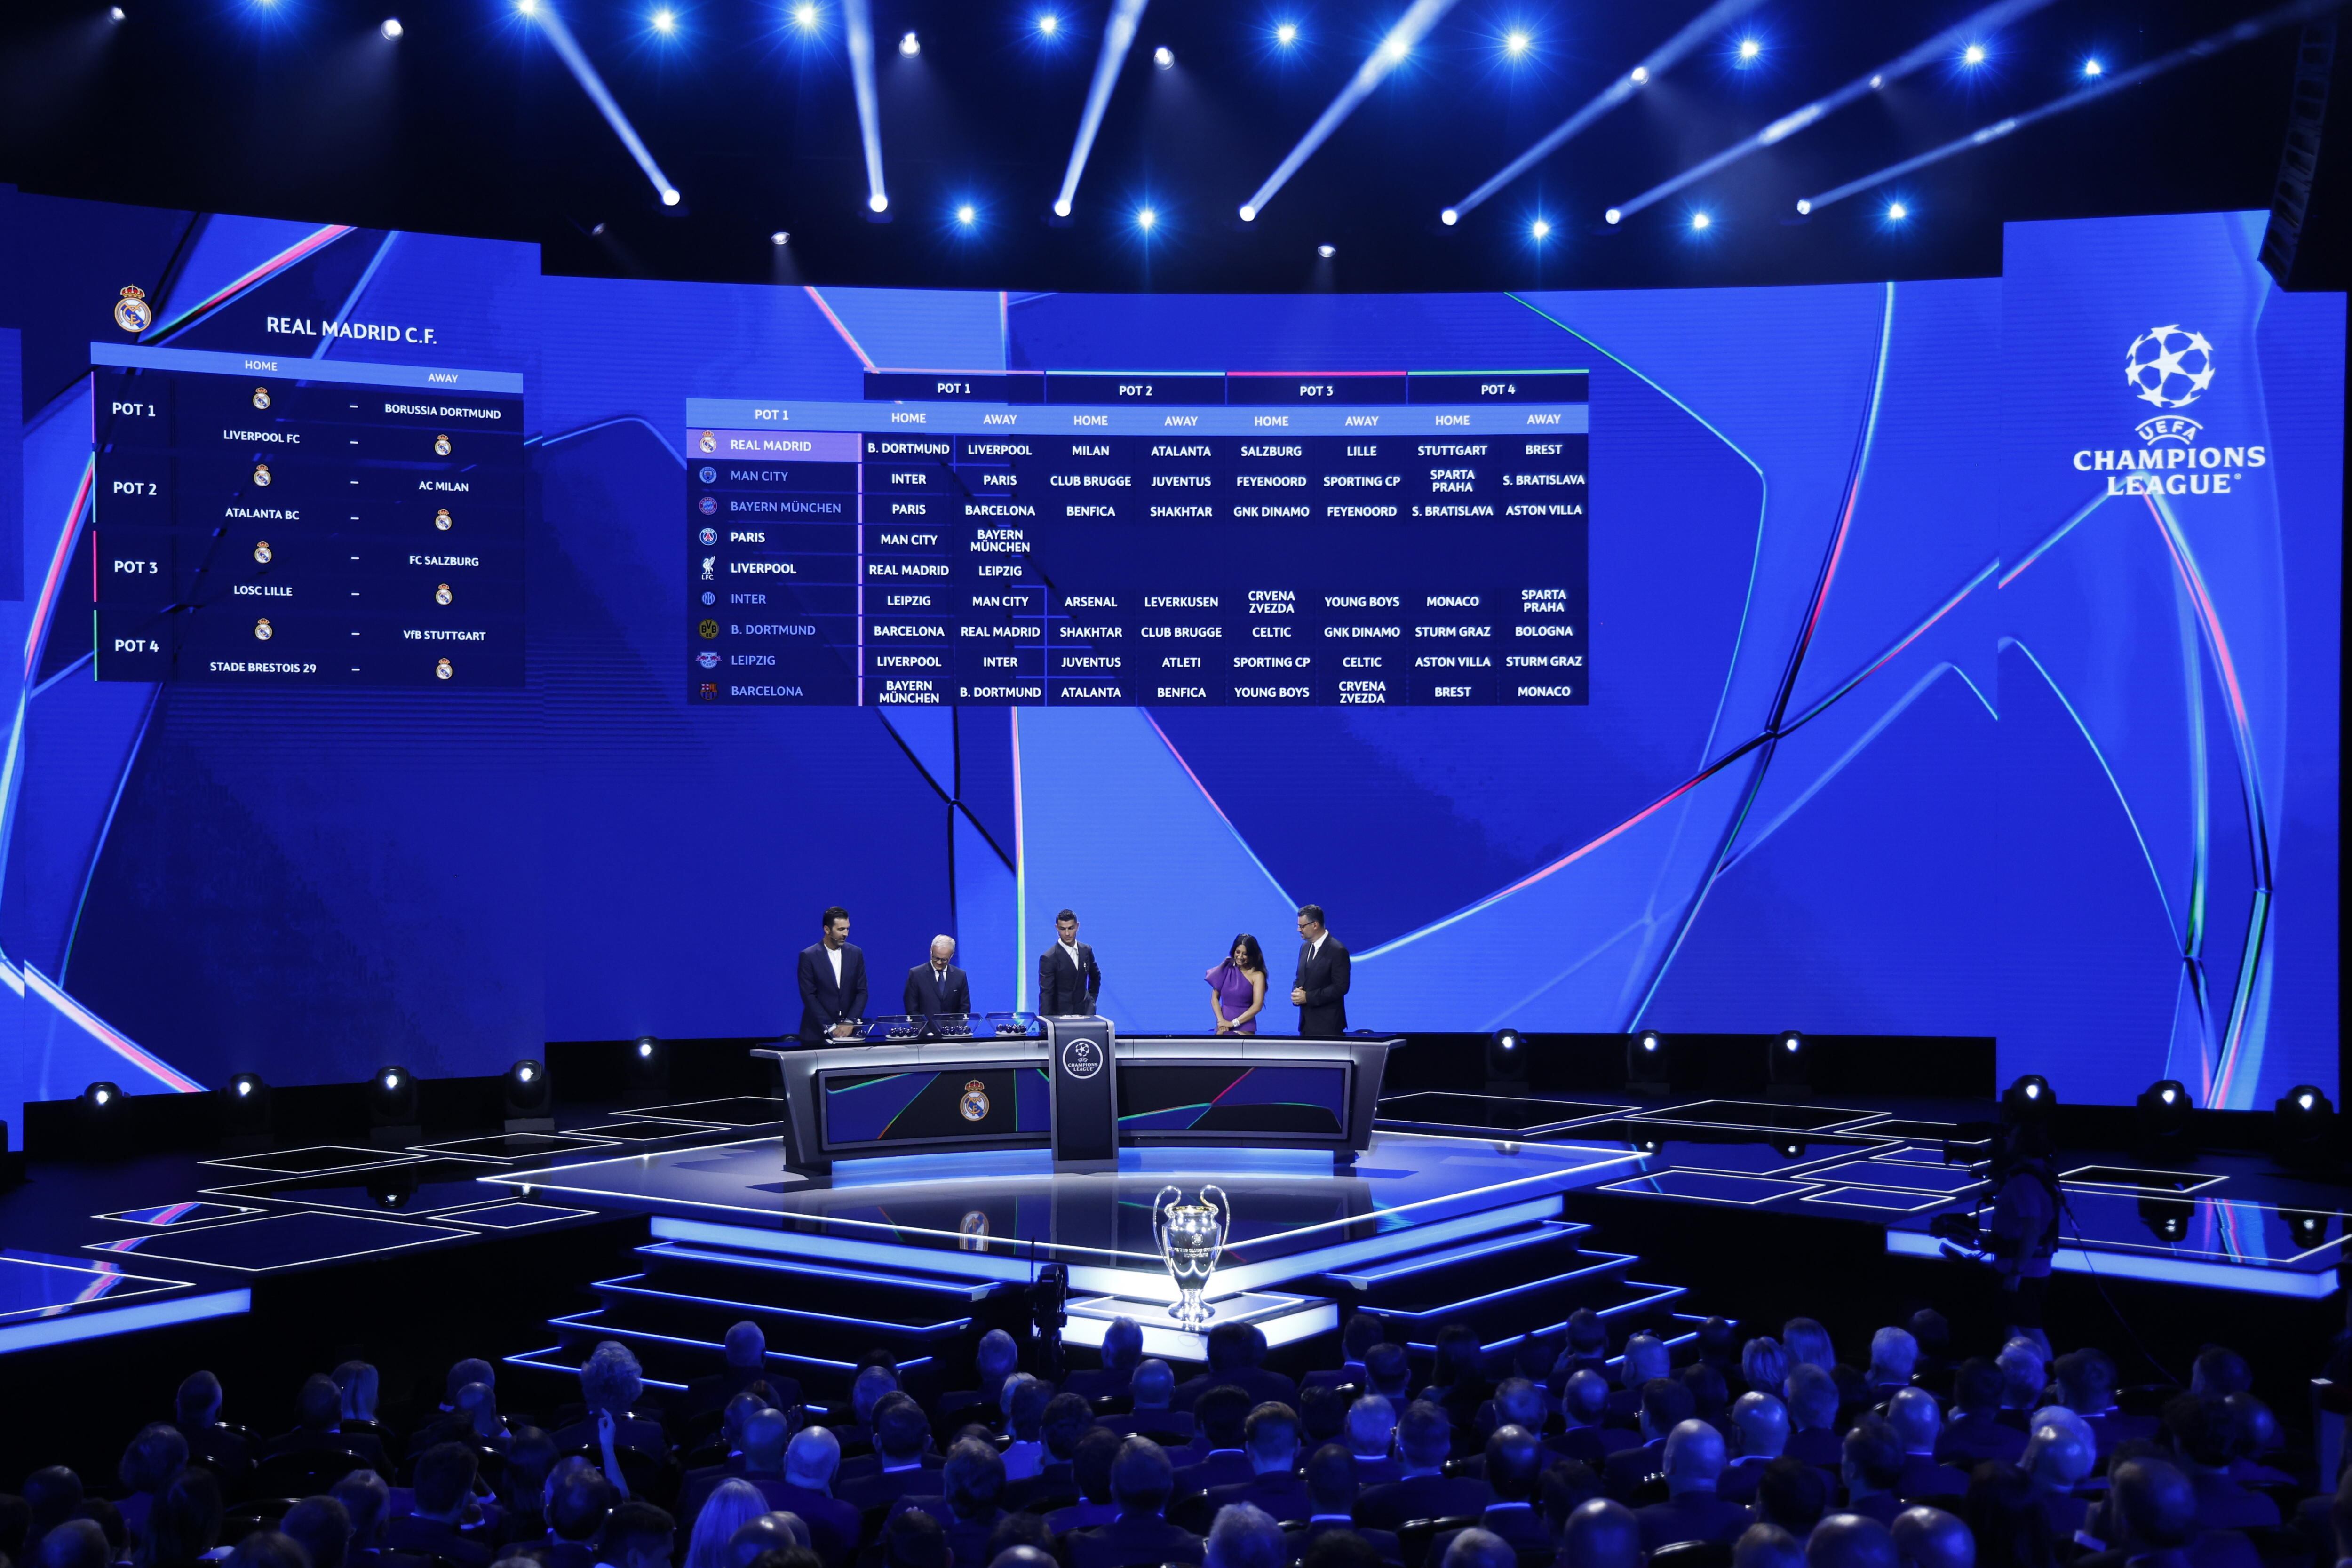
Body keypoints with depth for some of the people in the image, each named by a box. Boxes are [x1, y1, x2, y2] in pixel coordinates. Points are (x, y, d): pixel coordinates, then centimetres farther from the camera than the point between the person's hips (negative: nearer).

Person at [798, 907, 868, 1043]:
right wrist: (830, 1028, -15)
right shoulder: (808, 956, -6)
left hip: (849, 1031, 3)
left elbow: (862, 991, 3)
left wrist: (850, 1023, -10)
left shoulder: (856, 953, 5)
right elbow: (809, 996, -9)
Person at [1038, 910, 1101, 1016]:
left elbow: (1095, 976, 24)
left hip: (1085, 1011, 4)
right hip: (1060, 1015, -4)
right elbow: (1046, 994, -15)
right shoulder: (1049, 958, -12)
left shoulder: (1086, 951, 5)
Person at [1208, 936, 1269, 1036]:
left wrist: (1233, 1023, -11)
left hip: (1244, 1028, -3)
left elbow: (1257, 1006, -9)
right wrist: (1221, 1021, -8)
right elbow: (1215, 998, 7)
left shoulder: (1257, 975, -2)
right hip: (1223, 1027, 3)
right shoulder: (1226, 969, 7)